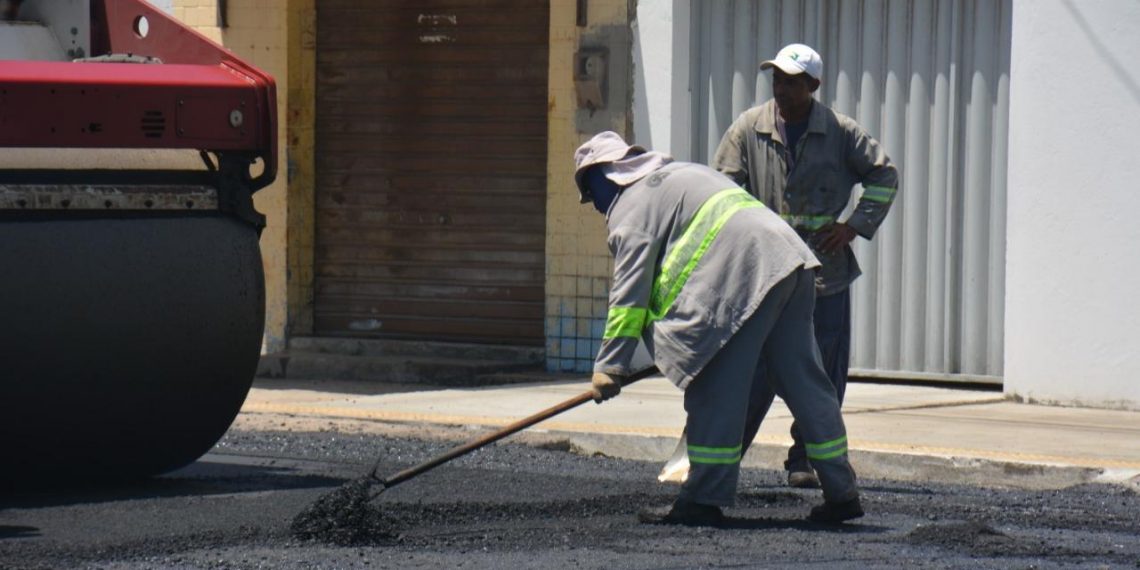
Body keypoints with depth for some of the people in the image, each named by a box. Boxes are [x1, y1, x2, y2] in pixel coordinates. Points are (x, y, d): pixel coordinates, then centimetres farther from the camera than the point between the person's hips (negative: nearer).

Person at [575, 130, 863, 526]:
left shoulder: (631, 205, 6)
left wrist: (610, 366, -4)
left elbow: (629, 291, -4)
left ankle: (705, 500, -3)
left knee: (715, 390, -3)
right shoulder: (683, 173, 33)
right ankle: (842, 493, 13)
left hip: (746, 274, -9)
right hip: (789, 257, 9)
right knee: (804, 381, 11)